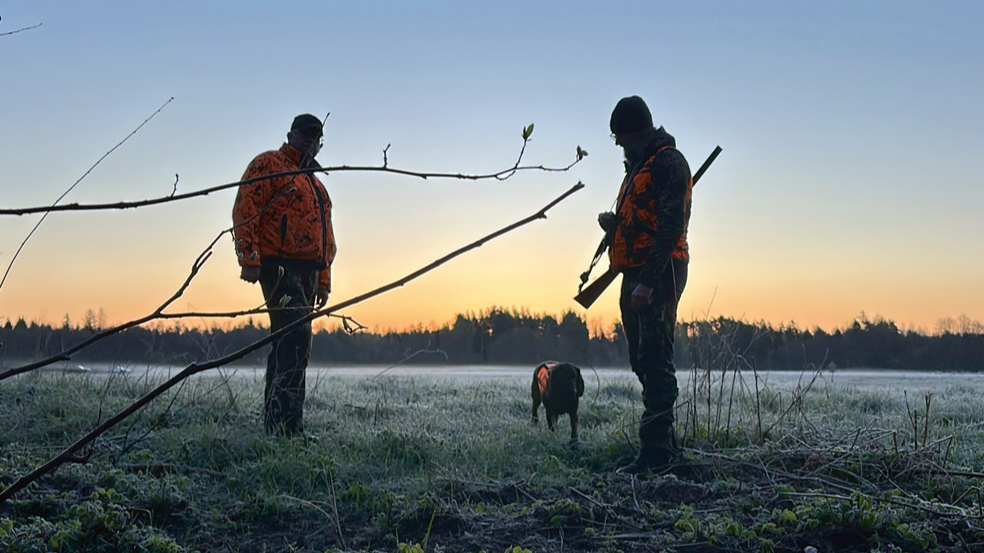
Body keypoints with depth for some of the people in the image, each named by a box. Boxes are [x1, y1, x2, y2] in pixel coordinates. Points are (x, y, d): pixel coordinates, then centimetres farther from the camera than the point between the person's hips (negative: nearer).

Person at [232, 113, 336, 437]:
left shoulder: (315, 185, 28)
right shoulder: (269, 165, 2)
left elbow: (325, 237, 30)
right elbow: (245, 209, -10)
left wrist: (323, 280, 23)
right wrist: (249, 258, -19)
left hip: (307, 271, 9)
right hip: (279, 265, -9)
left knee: (286, 343, 8)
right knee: (296, 335, -22)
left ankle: (274, 422, 12)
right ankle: (286, 419, -26)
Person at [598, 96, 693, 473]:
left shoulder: (669, 162, -9)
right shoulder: (637, 165, 22)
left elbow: (670, 226, -19)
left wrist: (648, 282, -24)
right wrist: (614, 225, 4)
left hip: (659, 276, -10)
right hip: (636, 276, 10)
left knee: (654, 361, -12)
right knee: (642, 361, 11)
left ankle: (656, 450, -11)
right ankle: (665, 444, 18)